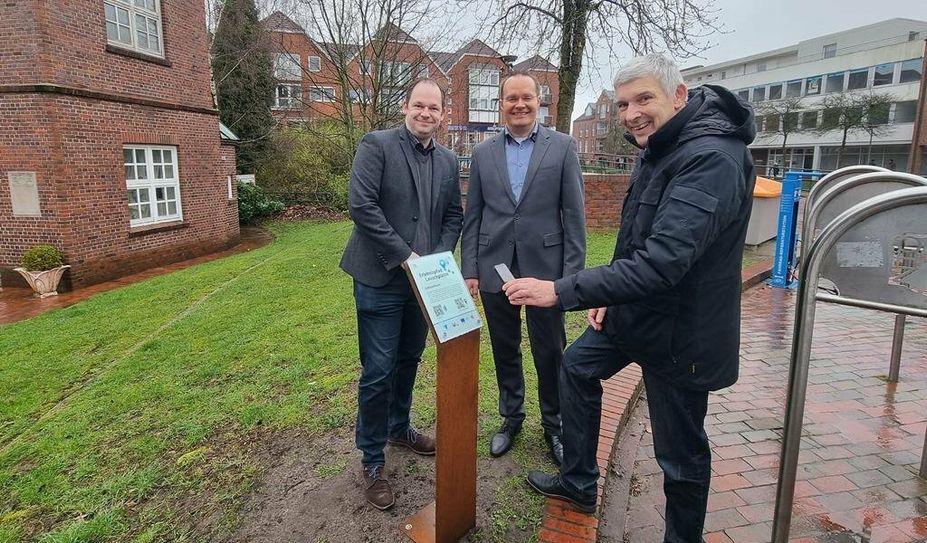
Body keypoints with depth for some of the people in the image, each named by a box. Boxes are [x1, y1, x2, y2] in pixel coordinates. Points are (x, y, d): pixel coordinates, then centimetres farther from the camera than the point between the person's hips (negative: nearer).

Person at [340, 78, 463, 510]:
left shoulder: (448, 161, 10)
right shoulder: (376, 145, -7)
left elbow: (454, 215, 13)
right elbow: (360, 203, -17)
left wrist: (439, 259, -3)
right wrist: (405, 255, -17)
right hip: (381, 279, -5)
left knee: (408, 360, 19)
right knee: (378, 372, 0)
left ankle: (398, 427, 42)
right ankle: (372, 460, 18)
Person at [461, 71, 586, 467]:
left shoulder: (562, 147, 0)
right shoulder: (483, 153, 7)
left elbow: (574, 215, -3)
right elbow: (472, 216, 6)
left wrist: (573, 274, -8)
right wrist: (469, 270, 1)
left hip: (545, 267, -2)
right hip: (495, 269, 3)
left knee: (549, 353, 9)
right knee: (505, 351, 15)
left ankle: (554, 425, 30)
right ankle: (511, 417, 36)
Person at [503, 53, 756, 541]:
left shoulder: (711, 159, -27)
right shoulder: (658, 149, 5)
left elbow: (661, 262, -36)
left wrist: (561, 292, -36)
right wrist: (610, 296, 10)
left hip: (681, 330, -9)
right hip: (636, 309, 10)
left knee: (681, 454, 6)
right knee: (577, 366, 20)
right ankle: (578, 482, 36)